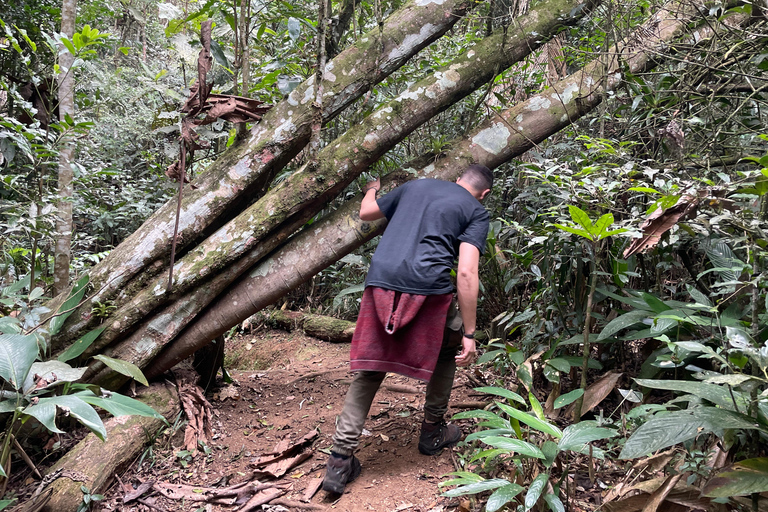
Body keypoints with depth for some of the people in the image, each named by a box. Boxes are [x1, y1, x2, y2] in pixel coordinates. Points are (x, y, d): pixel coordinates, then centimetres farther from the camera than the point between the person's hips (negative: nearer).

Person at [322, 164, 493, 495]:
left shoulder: (415, 186, 23)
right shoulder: (476, 212, 9)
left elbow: (366, 213, 33)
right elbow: (466, 273, -4)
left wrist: (371, 190, 55)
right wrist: (469, 334, -2)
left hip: (380, 282, 4)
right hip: (427, 290, -4)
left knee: (368, 372, 12)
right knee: (448, 351, 25)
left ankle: (340, 460, 7)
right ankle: (432, 432, 35)